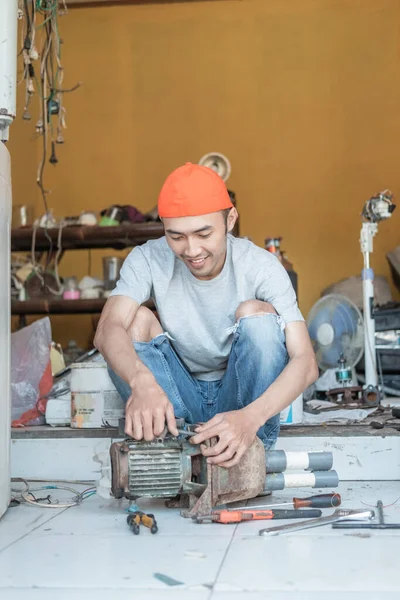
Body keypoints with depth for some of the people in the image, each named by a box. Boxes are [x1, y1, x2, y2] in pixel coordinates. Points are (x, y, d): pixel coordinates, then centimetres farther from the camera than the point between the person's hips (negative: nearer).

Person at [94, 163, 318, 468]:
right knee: (138, 319, -23)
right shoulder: (148, 260, -13)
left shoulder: (261, 266, -17)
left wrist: (251, 417, -46)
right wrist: (141, 381, -53)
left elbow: (305, 361, -27)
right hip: (176, 400, 1)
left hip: (241, 397, -1)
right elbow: (108, 329, -31)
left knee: (256, 313, -26)